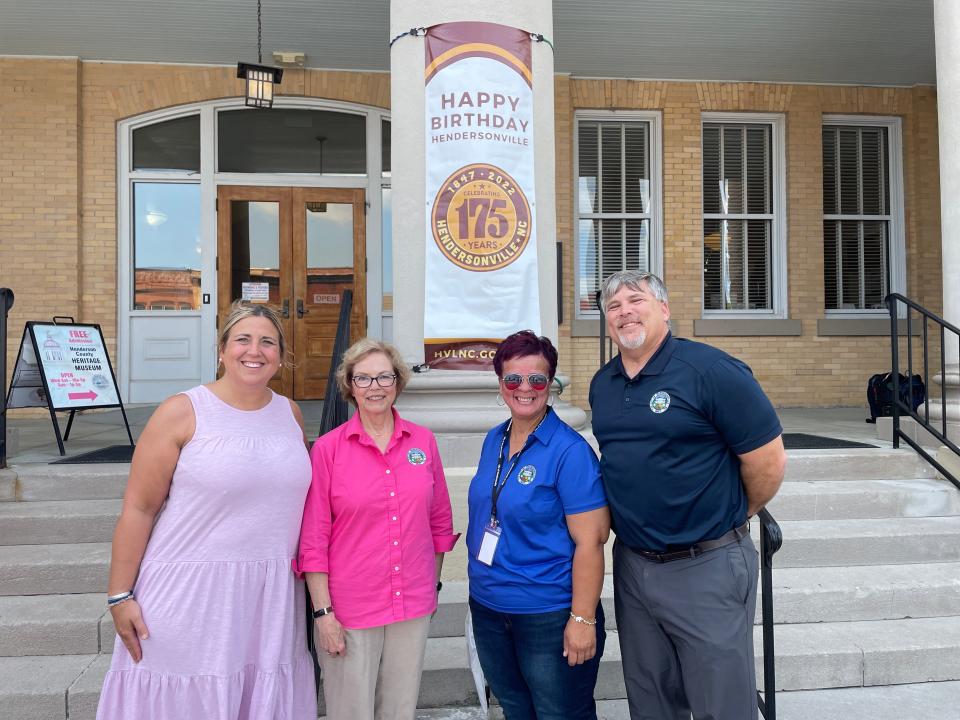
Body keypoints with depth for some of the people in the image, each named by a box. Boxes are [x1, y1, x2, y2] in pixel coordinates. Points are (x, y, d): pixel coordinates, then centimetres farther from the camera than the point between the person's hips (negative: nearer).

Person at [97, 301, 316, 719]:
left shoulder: (290, 414, 7)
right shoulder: (182, 412, -7)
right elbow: (138, 509, -6)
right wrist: (119, 595, -7)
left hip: (270, 599, 4)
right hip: (191, 593, -4)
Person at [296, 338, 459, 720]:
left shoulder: (423, 441, 1)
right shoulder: (327, 448, -8)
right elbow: (313, 539, -6)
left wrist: (433, 585, 11)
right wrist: (322, 612, -8)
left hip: (413, 607, 3)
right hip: (349, 611, -3)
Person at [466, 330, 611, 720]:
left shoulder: (570, 451, -18)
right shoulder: (493, 441, 3)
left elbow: (589, 541, -19)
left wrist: (583, 619, -19)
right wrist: (481, 584, 14)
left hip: (550, 615, -6)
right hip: (487, 607, 7)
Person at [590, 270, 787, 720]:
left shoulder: (710, 370, -16)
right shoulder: (601, 384, 6)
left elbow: (768, 459, -13)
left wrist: (736, 515, 2)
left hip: (706, 566, -6)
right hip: (631, 563, 6)